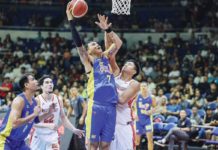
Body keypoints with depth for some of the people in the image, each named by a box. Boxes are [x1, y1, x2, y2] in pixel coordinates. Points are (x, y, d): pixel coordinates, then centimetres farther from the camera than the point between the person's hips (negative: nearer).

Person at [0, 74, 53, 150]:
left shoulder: (34, 101, 4)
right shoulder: (19, 100, -23)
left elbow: (35, 120, 19)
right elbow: (14, 123, -32)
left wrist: (48, 113, 4)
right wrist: (34, 114, -30)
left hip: (19, 142, 9)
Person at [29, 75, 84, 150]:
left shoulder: (58, 100, 1)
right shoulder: (37, 101, -13)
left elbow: (63, 117, 11)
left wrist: (74, 130, 0)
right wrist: (48, 125, -33)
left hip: (52, 136, 3)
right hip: (38, 136, -3)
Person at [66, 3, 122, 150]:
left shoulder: (106, 57, 23)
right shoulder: (89, 60, 8)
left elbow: (118, 43, 27)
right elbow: (78, 43, -4)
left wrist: (107, 29, 19)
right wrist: (72, 21, -7)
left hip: (111, 106, 5)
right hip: (96, 105, -5)